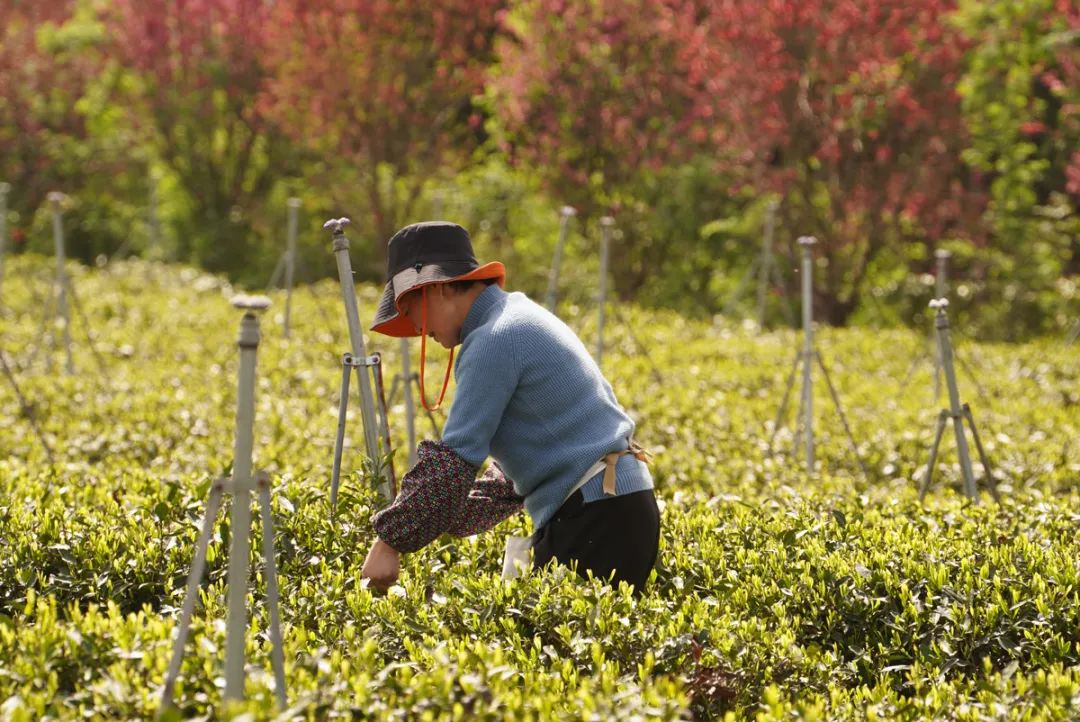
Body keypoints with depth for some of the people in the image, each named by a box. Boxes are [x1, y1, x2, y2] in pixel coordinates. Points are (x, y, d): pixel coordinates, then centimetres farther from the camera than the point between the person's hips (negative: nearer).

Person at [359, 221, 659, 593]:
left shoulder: (494, 341, -12)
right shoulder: (522, 318, 19)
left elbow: (455, 458, -16)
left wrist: (391, 540, -11)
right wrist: (448, 519, 22)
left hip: (593, 518, -10)